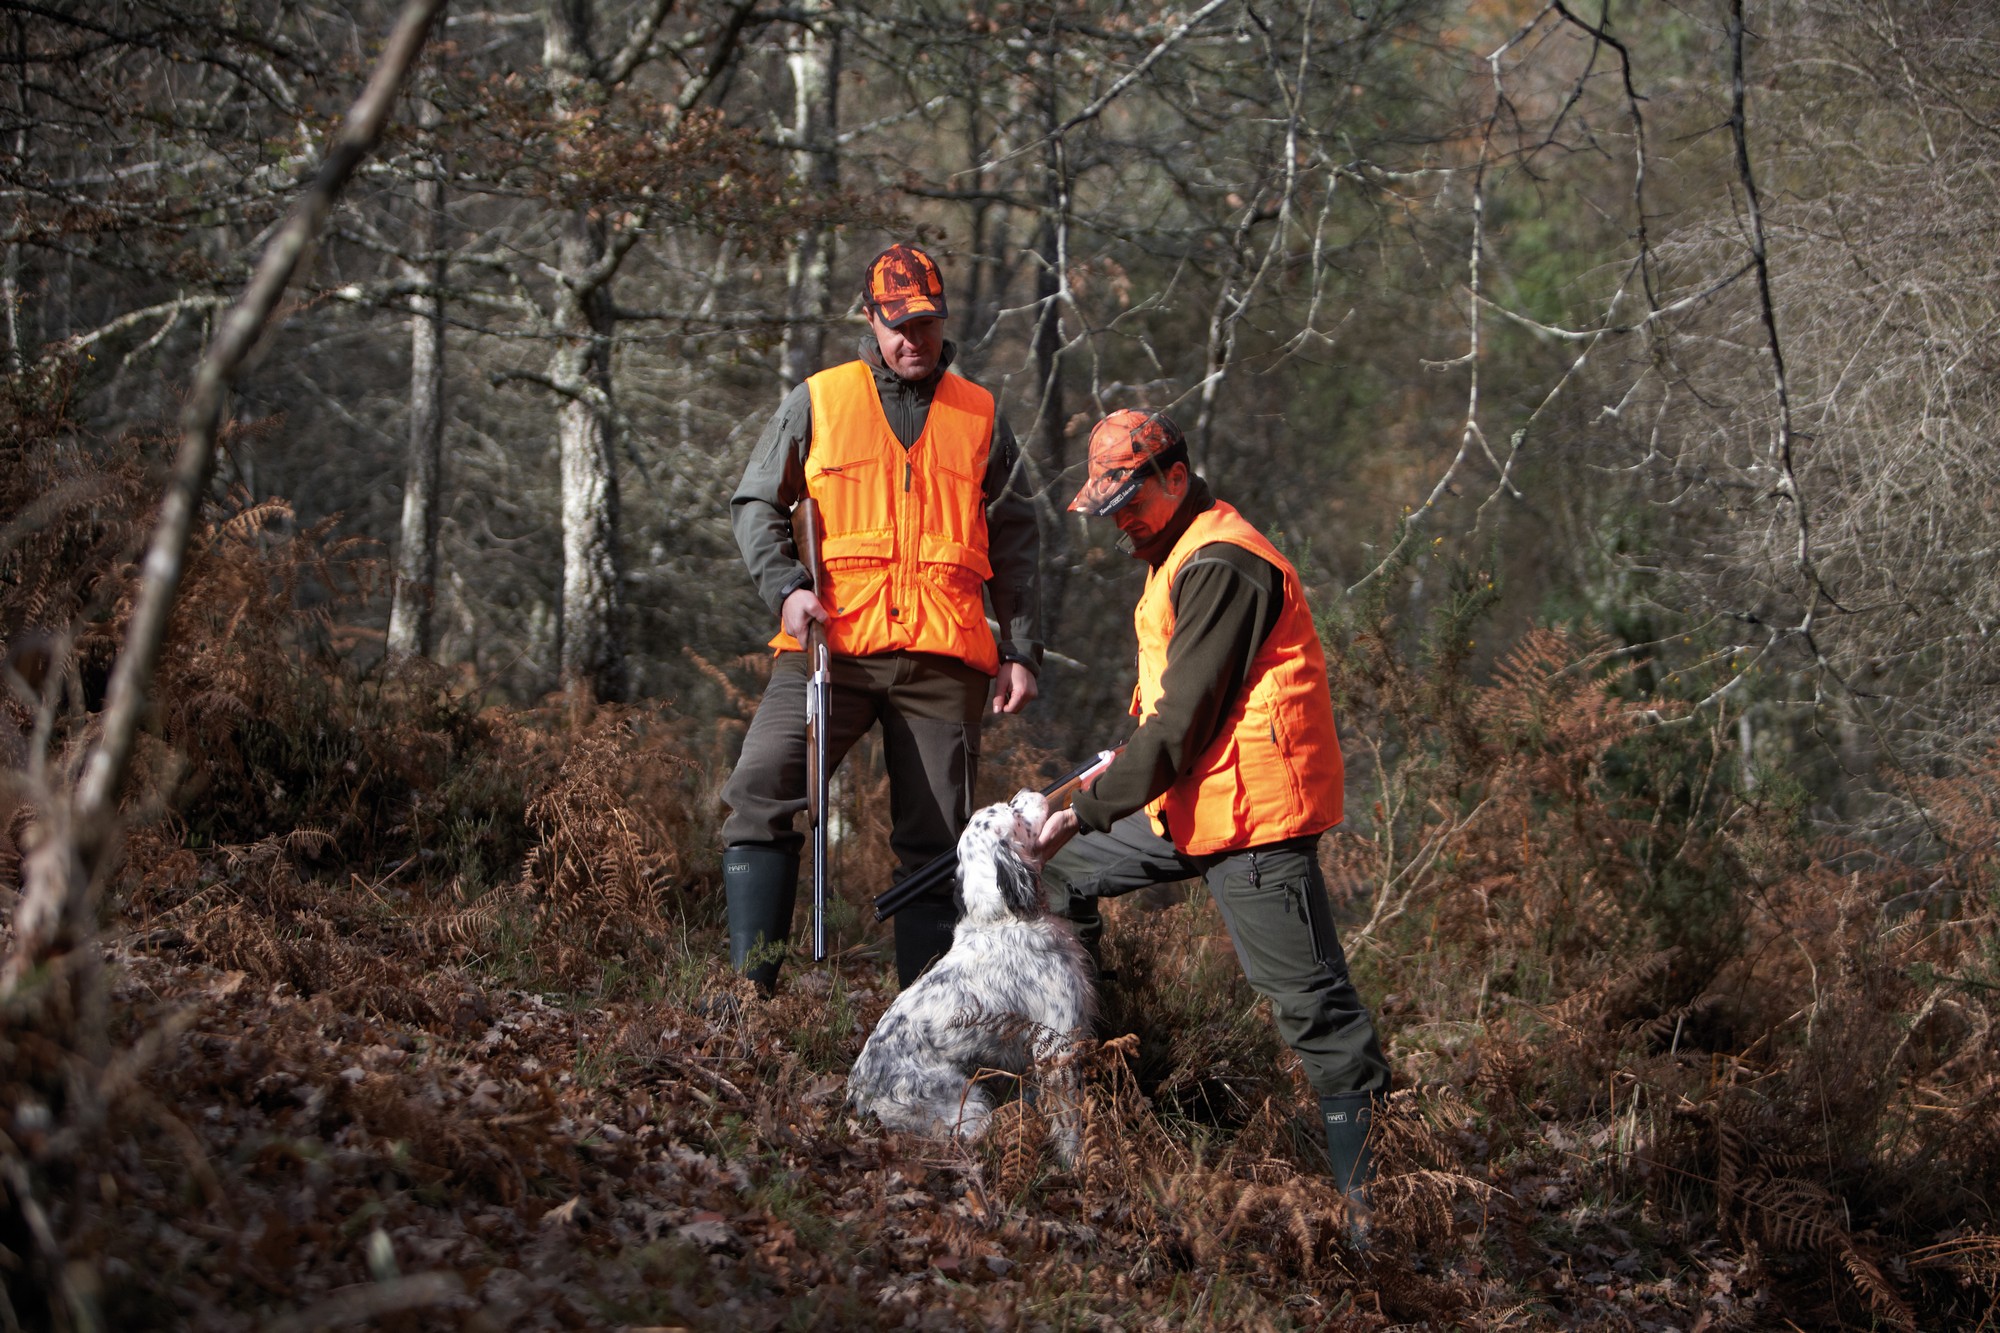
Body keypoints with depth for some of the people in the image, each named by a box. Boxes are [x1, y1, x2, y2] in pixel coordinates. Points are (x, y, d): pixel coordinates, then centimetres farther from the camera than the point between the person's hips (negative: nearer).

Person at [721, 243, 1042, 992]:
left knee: (935, 839, 2)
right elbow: (757, 503, 11)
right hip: (831, 645, -1)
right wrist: (784, 585, -7)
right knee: (759, 791, -18)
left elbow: (1013, 544, 16)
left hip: (942, 658, 2)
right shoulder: (817, 403, 9)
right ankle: (751, 987, -15)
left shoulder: (979, 418, 14)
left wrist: (1022, 651, 8)